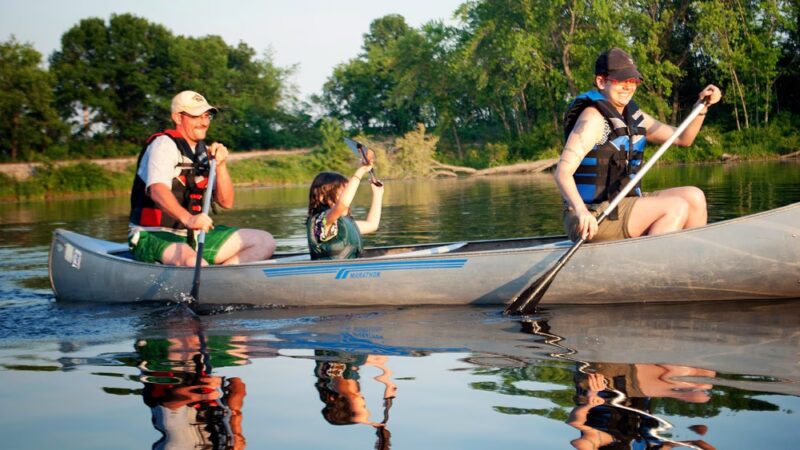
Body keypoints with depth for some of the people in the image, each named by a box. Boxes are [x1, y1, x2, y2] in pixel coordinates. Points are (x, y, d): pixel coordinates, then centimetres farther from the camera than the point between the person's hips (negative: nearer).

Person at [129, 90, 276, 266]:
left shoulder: (204, 153, 16)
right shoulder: (164, 145, -7)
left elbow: (226, 202, 11)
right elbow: (157, 191, -27)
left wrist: (220, 166, -5)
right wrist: (187, 218, -45)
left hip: (193, 237, 8)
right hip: (154, 236, -8)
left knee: (265, 242, -7)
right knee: (192, 262, -42)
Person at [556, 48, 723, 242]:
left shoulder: (633, 115, 15)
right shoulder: (593, 117, -13)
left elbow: (682, 138, 20)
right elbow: (563, 172, -23)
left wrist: (702, 107, 2)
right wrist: (581, 211, -40)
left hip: (622, 203, 9)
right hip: (593, 219, -9)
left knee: (694, 197, 4)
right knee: (676, 207, -19)